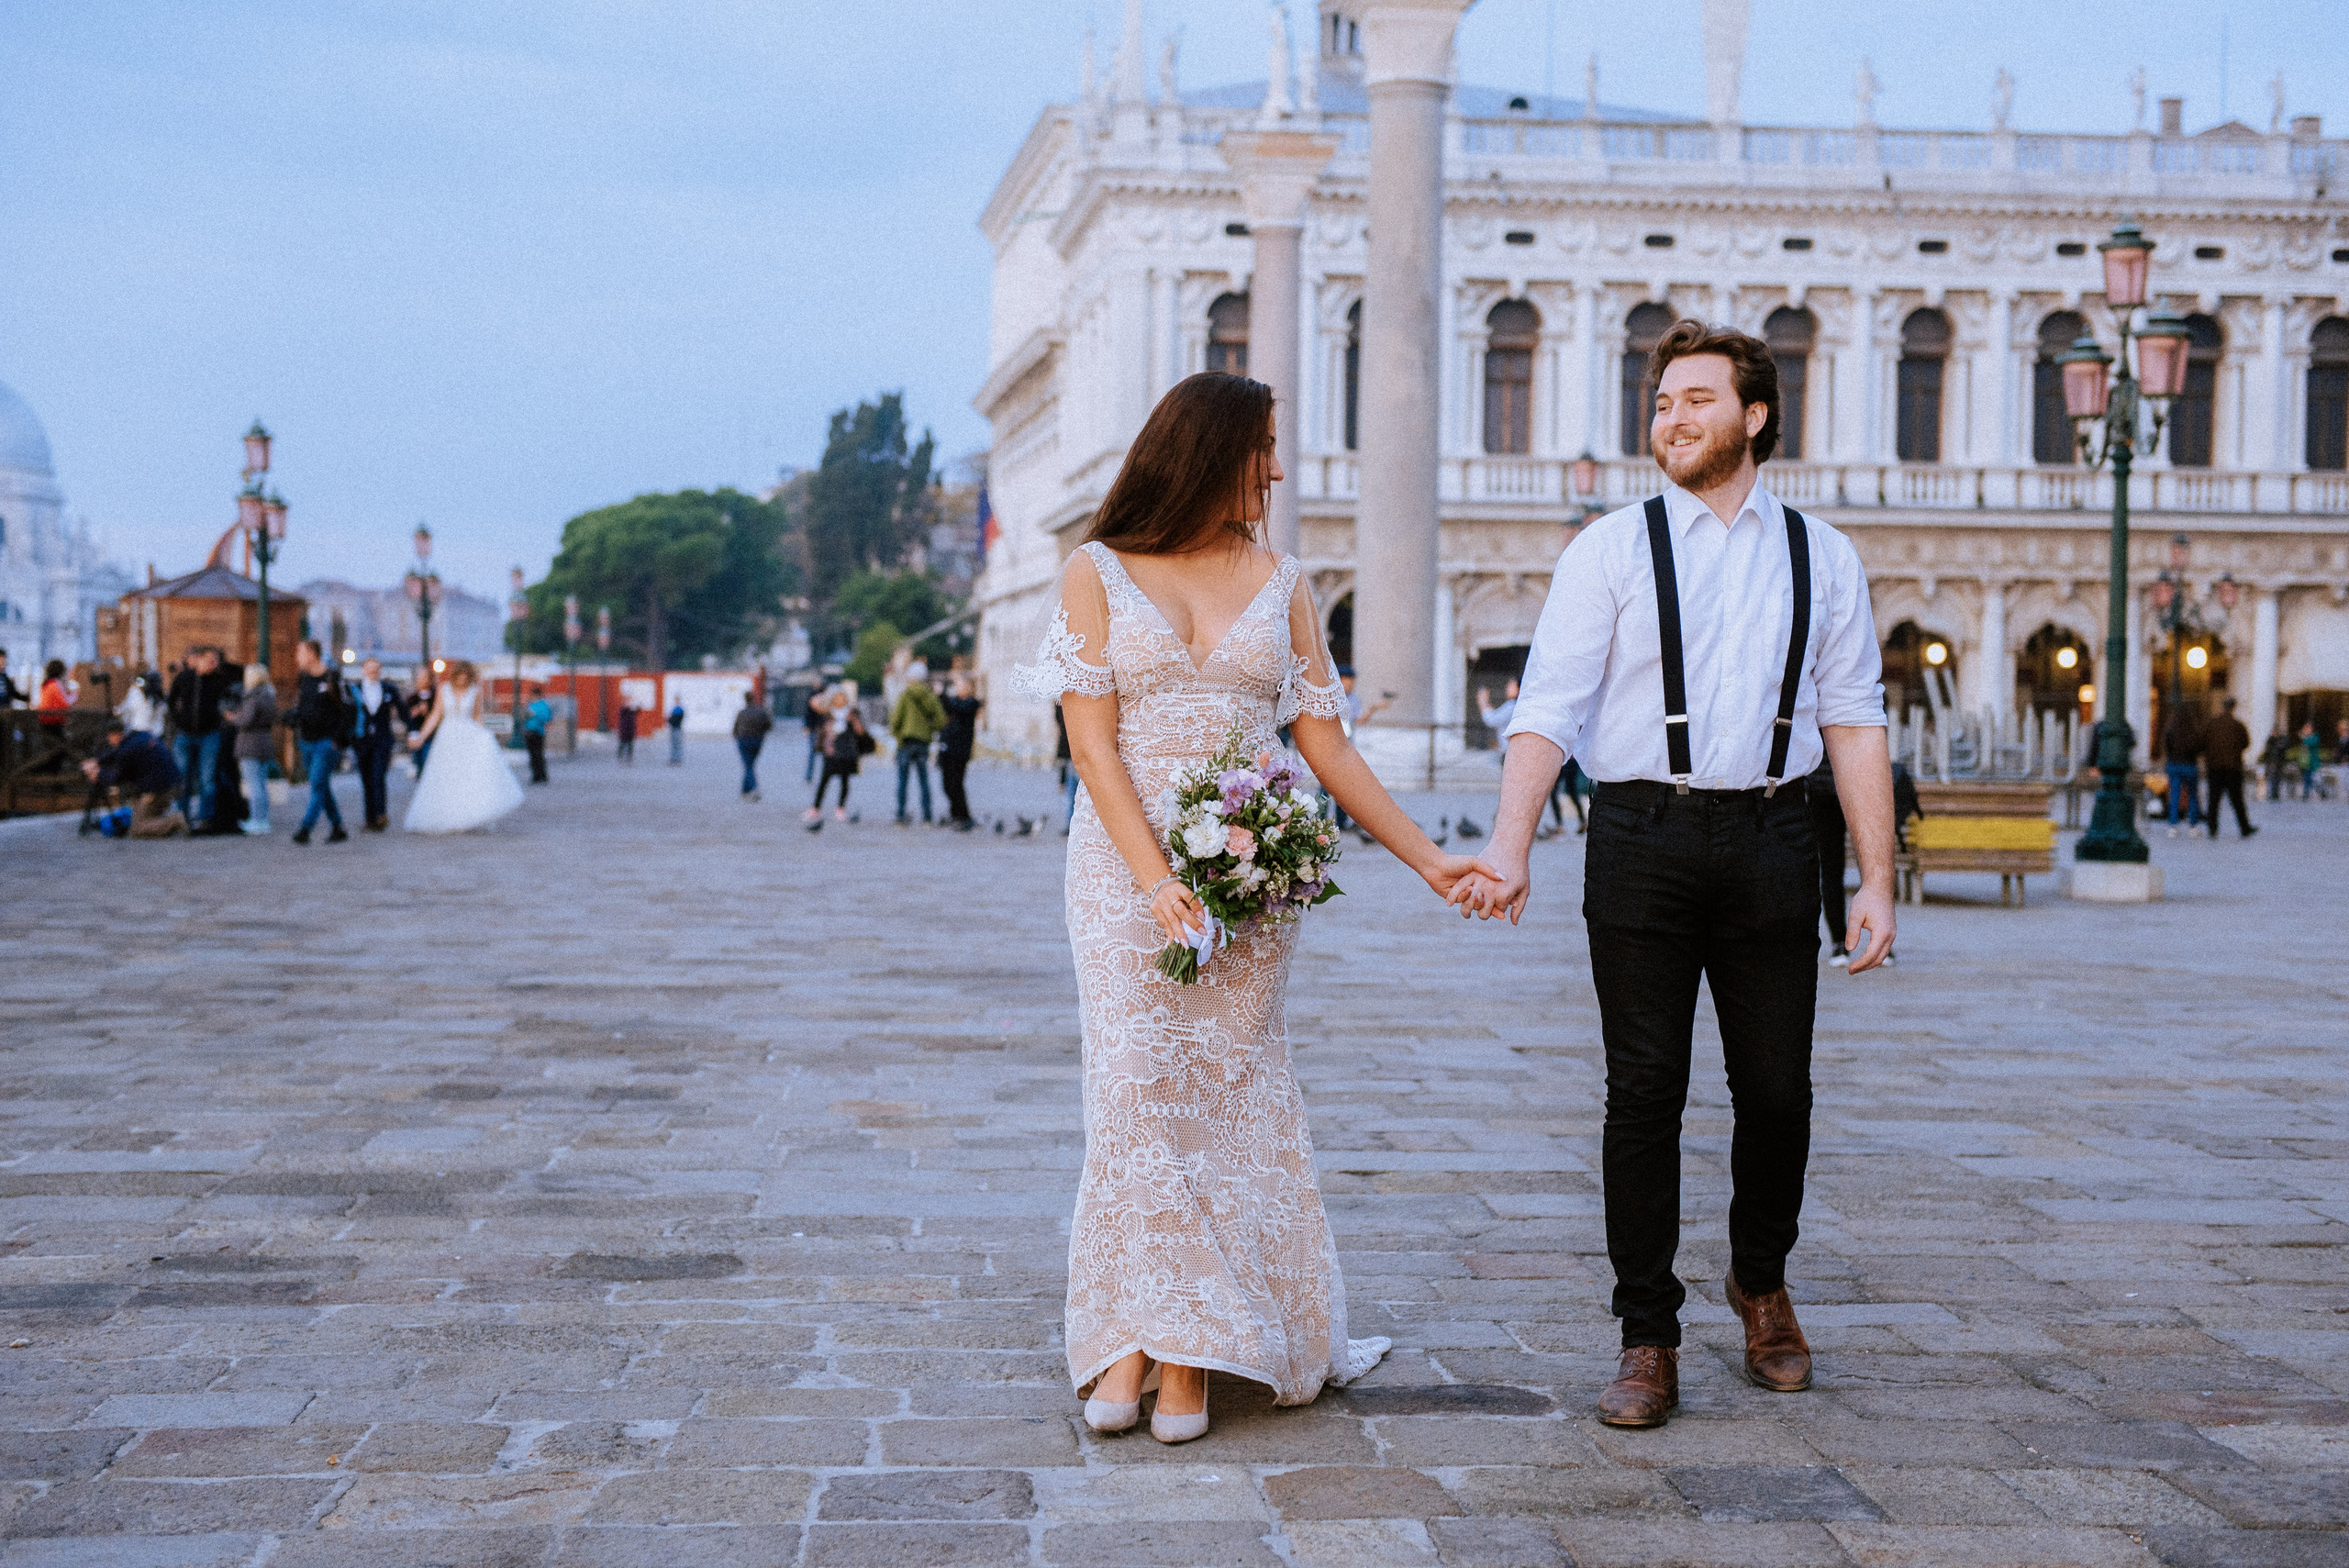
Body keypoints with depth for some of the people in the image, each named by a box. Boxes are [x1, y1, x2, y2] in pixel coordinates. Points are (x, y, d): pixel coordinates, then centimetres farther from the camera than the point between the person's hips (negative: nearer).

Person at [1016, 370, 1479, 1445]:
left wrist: (1429, 860, 4)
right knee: (1140, 1085, -8)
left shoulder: (1281, 583, 10)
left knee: (1227, 1093, -1)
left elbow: (1326, 745, 10)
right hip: (1126, 863, -2)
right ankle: (1139, 1345, -1)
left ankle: (1180, 1356, 3)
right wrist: (1157, 879, -17)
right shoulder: (1099, 573, 2)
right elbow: (1093, 745, -5)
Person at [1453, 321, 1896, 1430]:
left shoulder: (1822, 558, 10)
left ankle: (1761, 1279, 35)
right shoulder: (1610, 551, 3)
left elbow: (1855, 723, 9)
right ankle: (1648, 1340, 10)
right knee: (1645, 1090, 0)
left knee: (1777, 1088, 7)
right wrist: (1508, 848, -19)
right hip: (1643, 838, -2)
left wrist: (1877, 880, 3)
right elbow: (1548, 710, -5)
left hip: (1771, 839, 2)